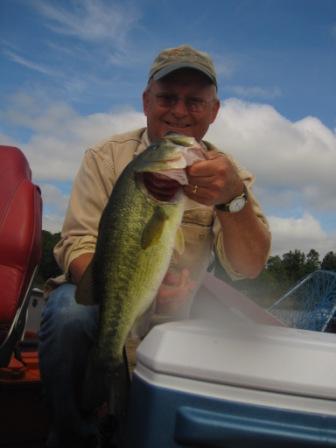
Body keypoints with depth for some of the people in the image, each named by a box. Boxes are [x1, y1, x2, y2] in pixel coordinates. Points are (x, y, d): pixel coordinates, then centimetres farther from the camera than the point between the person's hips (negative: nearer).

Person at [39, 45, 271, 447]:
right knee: (70, 313, -33)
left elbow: (248, 267, -15)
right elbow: (77, 247, -12)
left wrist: (234, 198, -37)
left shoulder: (225, 173, -2)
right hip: (98, 298, -2)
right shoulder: (106, 157, -4)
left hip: (172, 319, 3)